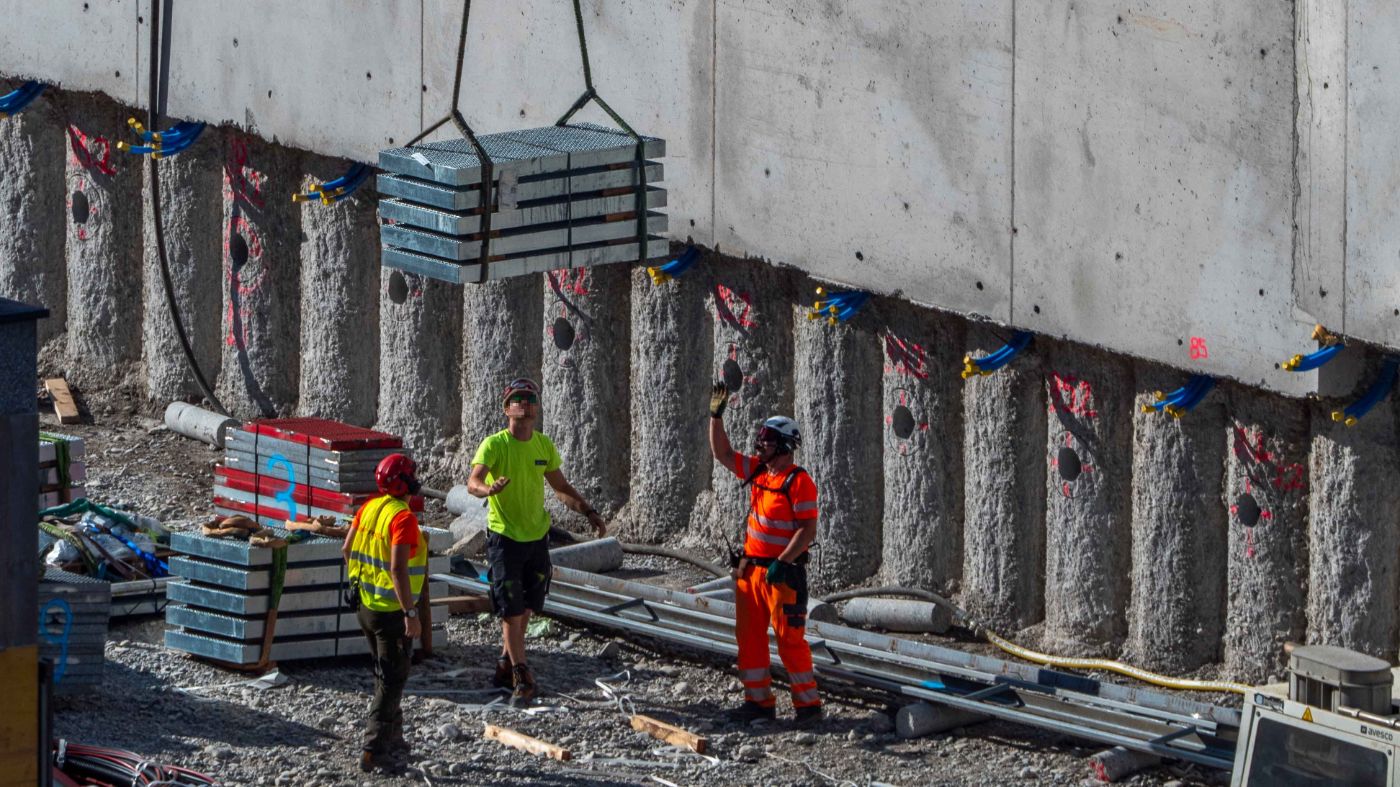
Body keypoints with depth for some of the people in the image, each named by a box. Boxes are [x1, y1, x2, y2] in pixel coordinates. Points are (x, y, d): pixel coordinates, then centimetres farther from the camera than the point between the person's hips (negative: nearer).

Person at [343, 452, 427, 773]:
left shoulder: (369, 508, 3)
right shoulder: (403, 518, -21)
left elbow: (347, 550, 12)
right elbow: (398, 569, -28)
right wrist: (411, 613, -25)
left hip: (365, 605, 8)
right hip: (391, 611, -8)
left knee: (385, 675, 21)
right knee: (392, 680, -1)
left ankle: (393, 740, 30)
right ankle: (374, 750, -3)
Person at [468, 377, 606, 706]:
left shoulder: (544, 445, 4)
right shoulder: (494, 445, -13)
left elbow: (560, 487, 16)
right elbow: (472, 482, -27)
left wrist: (589, 512, 5)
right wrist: (488, 489, -50)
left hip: (537, 535, 5)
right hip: (504, 537, -5)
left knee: (525, 607, 12)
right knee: (511, 610, -6)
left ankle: (506, 665, 29)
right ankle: (522, 679, -3)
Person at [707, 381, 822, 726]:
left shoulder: (799, 482, -14)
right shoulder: (757, 470, 9)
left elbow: (807, 530, -18)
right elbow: (722, 454, 18)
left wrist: (782, 562, -24)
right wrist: (716, 416, 9)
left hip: (782, 572, -8)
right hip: (749, 566, 8)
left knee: (790, 639, -7)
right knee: (749, 636, 10)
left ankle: (808, 704, -2)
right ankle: (759, 701, 17)